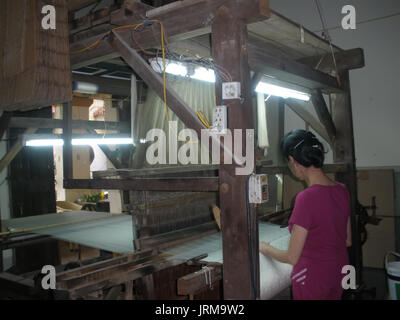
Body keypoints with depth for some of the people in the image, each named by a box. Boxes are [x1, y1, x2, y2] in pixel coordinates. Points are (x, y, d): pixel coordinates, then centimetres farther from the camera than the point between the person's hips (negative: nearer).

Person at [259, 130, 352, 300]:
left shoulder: (307, 198, -27)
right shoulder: (342, 190, -4)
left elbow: (292, 258, -20)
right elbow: (347, 241, 8)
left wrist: (265, 248, -3)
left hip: (312, 276, -7)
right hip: (339, 270, 7)